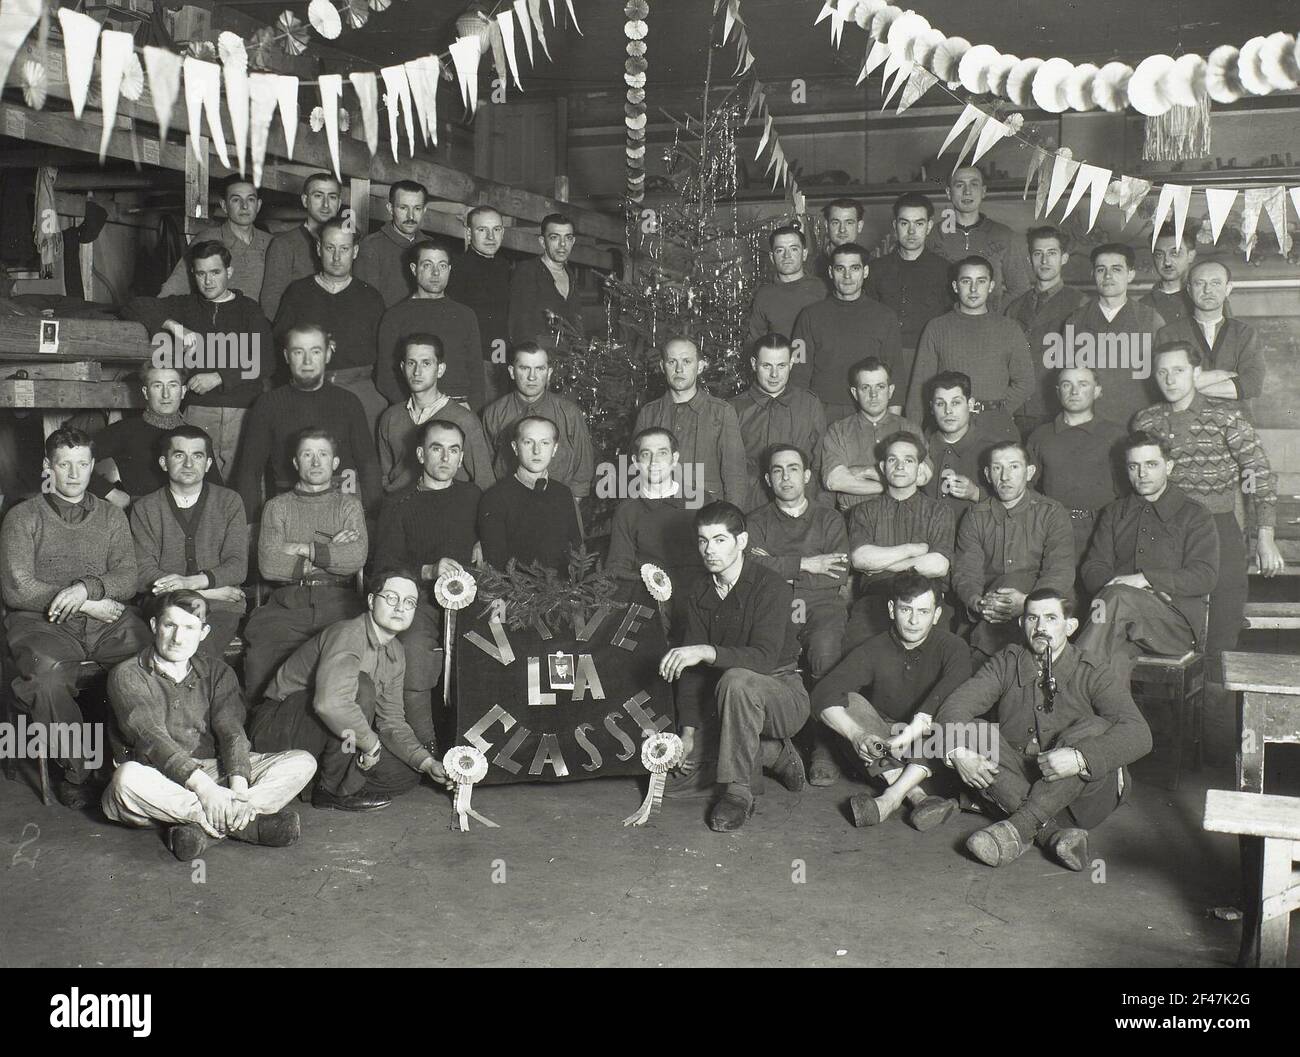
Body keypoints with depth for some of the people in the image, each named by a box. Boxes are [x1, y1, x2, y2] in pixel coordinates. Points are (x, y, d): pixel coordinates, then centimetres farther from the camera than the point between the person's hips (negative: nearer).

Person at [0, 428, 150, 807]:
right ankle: (75, 768, -17)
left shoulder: (112, 516, 17)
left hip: (105, 619, 3)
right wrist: (86, 605, -9)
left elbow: (127, 579, 5)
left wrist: (87, 587, -17)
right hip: (42, 621, -2)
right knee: (47, 670, -36)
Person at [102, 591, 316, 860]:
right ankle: (249, 821, -34)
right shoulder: (128, 675, -3)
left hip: (215, 770, 4)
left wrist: (238, 787, -26)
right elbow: (151, 739, -19)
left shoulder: (217, 671, 10)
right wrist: (203, 787, -33)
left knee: (302, 763, -14)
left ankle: (203, 826, -33)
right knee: (128, 778, -40)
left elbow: (231, 731, -5)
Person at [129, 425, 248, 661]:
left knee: (196, 650, -31)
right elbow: (143, 575, 0)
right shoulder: (145, 508, 11)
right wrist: (215, 591, -8)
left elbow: (238, 567, 3)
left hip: (219, 609, 0)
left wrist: (191, 582, -16)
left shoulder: (229, 501, 13)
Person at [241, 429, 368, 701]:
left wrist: (304, 549, -1)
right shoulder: (278, 507, 20)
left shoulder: (349, 505, 19)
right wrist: (330, 552, 1)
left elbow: (356, 558, 1)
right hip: (289, 602, 1)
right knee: (260, 660, -28)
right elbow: (268, 565, 3)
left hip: (337, 600, 0)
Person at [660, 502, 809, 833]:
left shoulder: (770, 587, -16)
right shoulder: (696, 598, 3)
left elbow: (764, 657, -30)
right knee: (673, 776, -9)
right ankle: (772, 754, 7)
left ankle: (739, 791, -26)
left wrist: (708, 652, -44)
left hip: (782, 693, -6)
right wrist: (688, 732, -12)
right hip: (723, 707, 6)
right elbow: (691, 670, -2)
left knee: (737, 680, -39)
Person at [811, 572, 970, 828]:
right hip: (882, 742, 2)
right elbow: (823, 695, -19)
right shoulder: (873, 650, -5)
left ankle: (890, 799, -38)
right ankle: (917, 797, -36)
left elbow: (950, 694, -30)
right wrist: (857, 735, -36)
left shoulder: (952, 648, -7)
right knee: (849, 701, -23)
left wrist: (914, 729, -45)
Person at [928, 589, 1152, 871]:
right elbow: (955, 705, -10)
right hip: (1019, 783, 3)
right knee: (970, 731, -18)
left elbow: (1138, 734, -21)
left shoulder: (1095, 672, -7)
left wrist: (1080, 759, -38)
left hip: (1083, 793, -3)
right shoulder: (1007, 662, 3)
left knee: (1096, 729, -28)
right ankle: (1050, 831, -30)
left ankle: (1020, 826, -32)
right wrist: (957, 751, -31)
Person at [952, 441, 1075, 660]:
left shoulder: (1052, 513, 6)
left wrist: (1027, 601, -30)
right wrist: (978, 602, -24)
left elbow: (1061, 572, -8)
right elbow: (964, 573, 2)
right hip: (984, 616, 1)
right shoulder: (975, 517, 13)